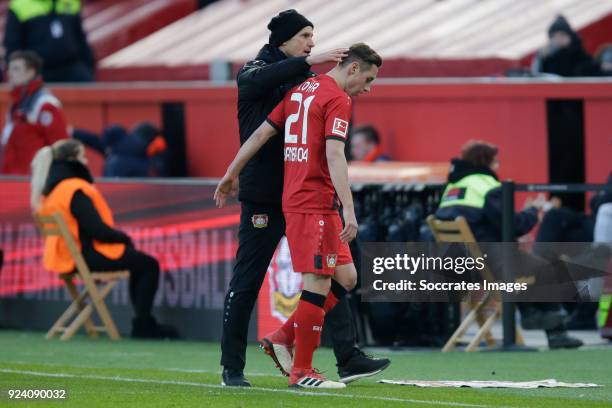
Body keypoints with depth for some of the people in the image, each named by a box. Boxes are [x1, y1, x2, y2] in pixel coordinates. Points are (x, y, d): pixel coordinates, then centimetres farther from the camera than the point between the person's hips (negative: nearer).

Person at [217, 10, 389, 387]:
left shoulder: (305, 78, 16)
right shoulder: (254, 71, -2)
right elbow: (260, 78, -29)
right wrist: (310, 61, -36)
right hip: (263, 197, -6)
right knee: (247, 282, -1)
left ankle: (349, 359, -2)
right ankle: (232, 368, 6)